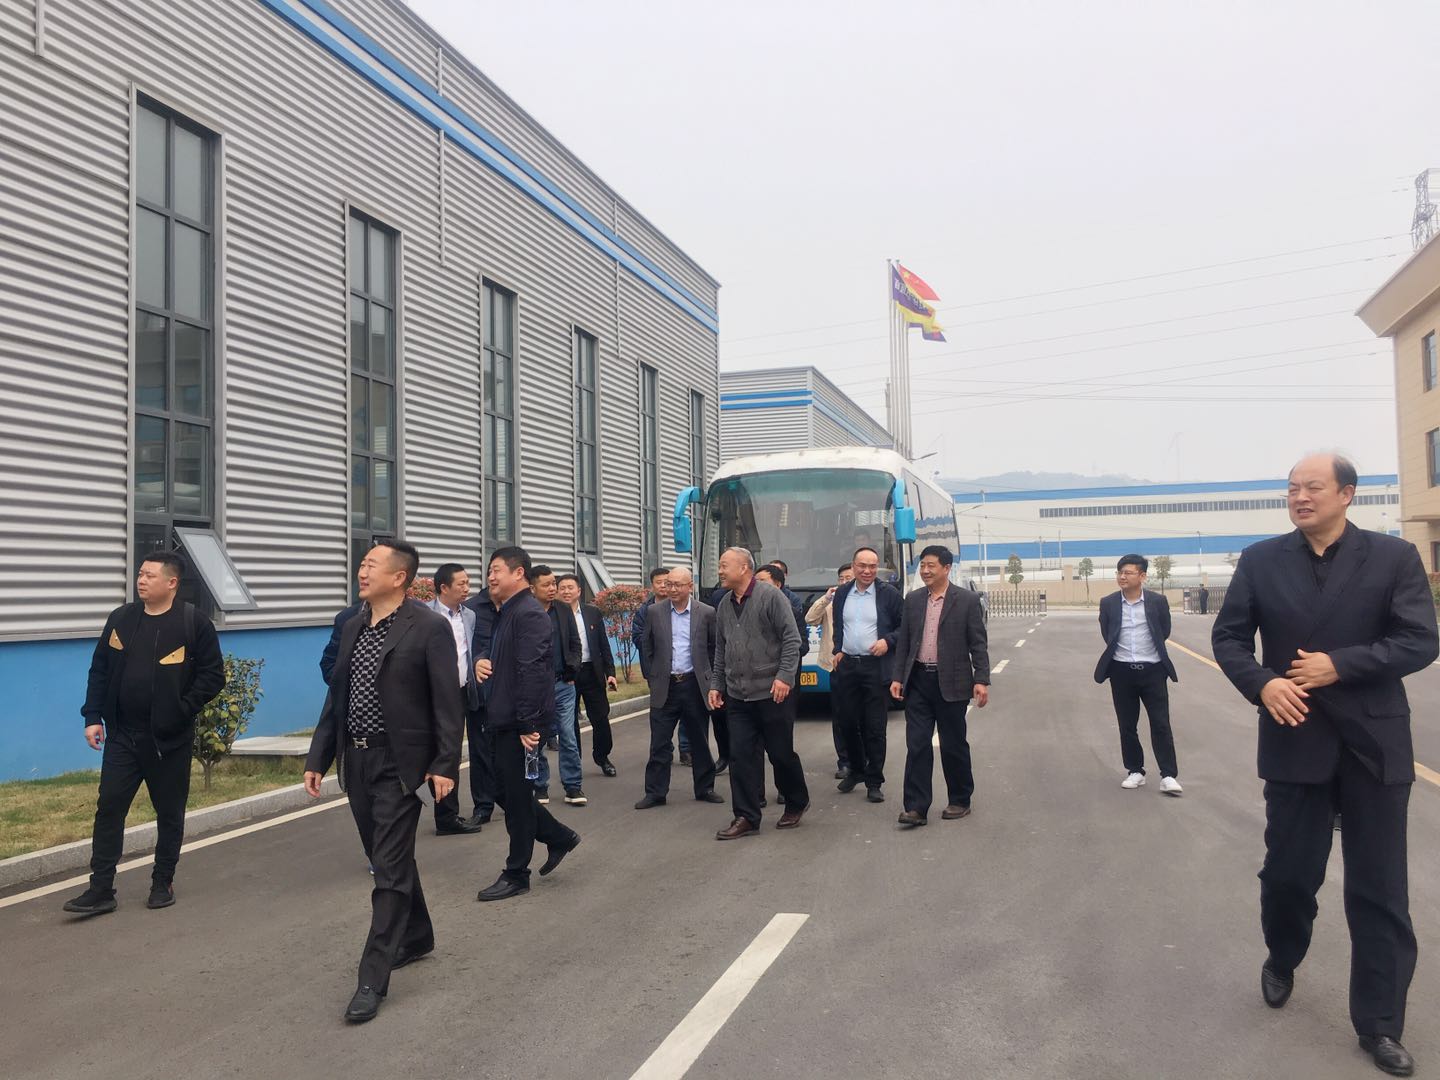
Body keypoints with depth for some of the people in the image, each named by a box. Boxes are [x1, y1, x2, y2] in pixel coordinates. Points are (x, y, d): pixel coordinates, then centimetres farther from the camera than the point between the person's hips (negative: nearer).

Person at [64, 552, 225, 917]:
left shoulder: (194, 623, -8)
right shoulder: (120, 619, 5)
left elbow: (213, 675, -7)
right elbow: (99, 671, 11)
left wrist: (181, 711, -14)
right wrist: (93, 716, 2)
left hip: (169, 739, -3)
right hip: (122, 736, 4)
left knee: (169, 813, 9)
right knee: (109, 808, 3)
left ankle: (163, 883, 23)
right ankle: (101, 889, 11)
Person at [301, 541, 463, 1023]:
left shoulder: (429, 628, -11)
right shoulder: (353, 627, 9)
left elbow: (448, 703, -13)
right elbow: (336, 697, 13)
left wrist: (446, 764, -17)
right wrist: (317, 757, 10)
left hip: (399, 762, -7)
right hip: (356, 761, 7)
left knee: (390, 869, -4)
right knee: (389, 858, 20)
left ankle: (373, 979, 3)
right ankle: (416, 936, 39)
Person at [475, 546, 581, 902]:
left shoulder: (529, 614, -17)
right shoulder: (509, 612, 14)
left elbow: (532, 673, -23)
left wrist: (529, 725, -25)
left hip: (520, 724, -9)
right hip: (503, 720, 10)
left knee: (516, 796, 2)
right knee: (505, 791, 15)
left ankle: (516, 875, 15)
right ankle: (559, 837, 30)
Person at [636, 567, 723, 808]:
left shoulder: (706, 613, -2)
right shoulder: (655, 613, 1)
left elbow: (716, 646, 7)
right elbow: (647, 647, 13)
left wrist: (707, 673, 8)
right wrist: (655, 673, 11)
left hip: (694, 685, 0)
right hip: (664, 687, 1)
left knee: (700, 741, 10)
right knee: (659, 743, 2)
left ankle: (705, 788, 23)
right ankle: (655, 792, 10)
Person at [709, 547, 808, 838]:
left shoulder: (770, 596, -8)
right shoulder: (724, 606, 11)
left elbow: (791, 639, -12)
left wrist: (784, 676, -19)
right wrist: (716, 684, 13)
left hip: (771, 693, -5)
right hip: (738, 696, 5)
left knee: (781, 753, 7)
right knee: (741, 756, 2)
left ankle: (796, 803, 29)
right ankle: (746, 817, 10)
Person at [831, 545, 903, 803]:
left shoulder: (889, 593, -3)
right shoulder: (841, 593, 9)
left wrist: (887, 641, -15)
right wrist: (837, 650, 10)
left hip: (876, 667, -4)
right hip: (846, 666, 4)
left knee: (875, 728, 1)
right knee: (847, 722, 11)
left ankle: (874, 781, 10)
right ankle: (856, 769, 30)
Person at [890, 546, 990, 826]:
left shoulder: (967, 600, -3)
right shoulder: (913, 600, 8)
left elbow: (978, 644, -4)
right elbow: (903, 642, 11)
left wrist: (981, 680, -11)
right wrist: (897, 677, 4)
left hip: (951, 683, -3)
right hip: (918, 681, 3)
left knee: (953, 745, 7)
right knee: (917, 745, 0)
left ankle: (960, 801, 24)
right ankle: (916, 807, 3)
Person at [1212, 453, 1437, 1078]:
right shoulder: (1260, 560, 2)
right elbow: (1228, 637, 3)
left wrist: (1340, 665, -18)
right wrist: (1262, 684, -14)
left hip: (1374, 743, -1)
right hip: (1295, 739, 1)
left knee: (1379, 890, 6)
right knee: (1287, 873, 10)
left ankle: (1379, 1025, 20)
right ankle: (1281, 962, 40)